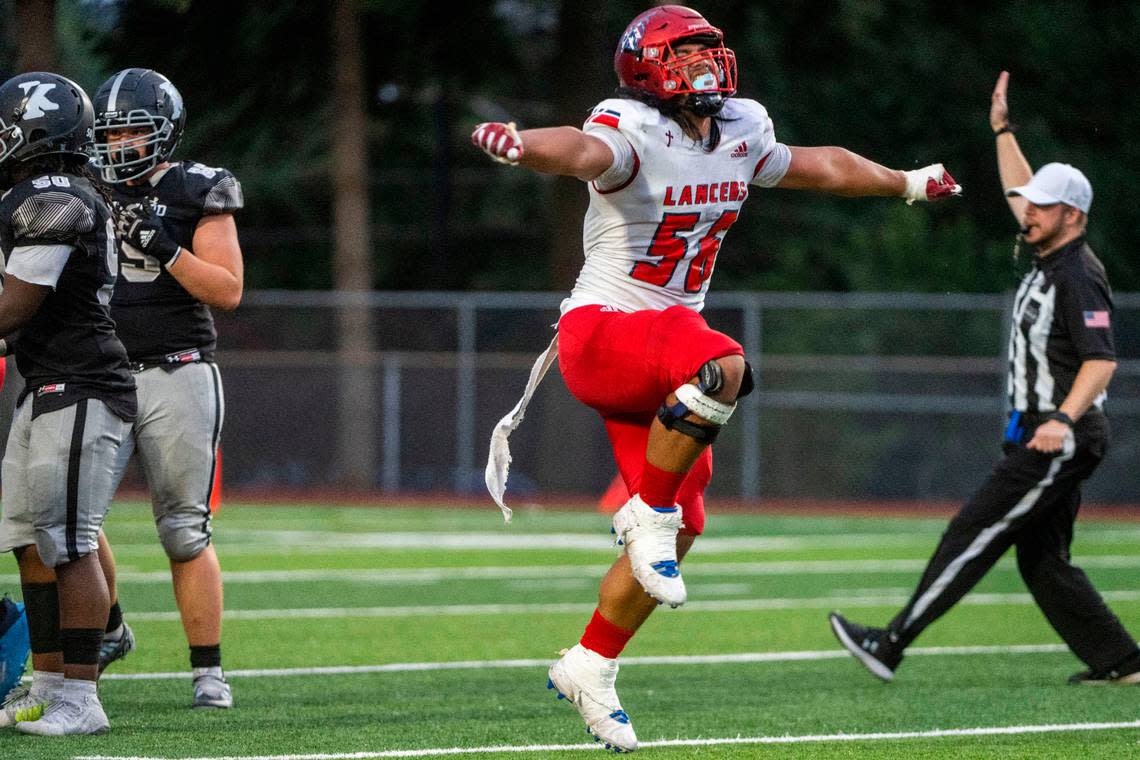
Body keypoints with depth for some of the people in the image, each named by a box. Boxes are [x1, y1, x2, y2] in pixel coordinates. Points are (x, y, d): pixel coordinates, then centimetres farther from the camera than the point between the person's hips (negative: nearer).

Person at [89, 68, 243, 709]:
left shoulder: (197, 194, -2)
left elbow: (228, 291, -7)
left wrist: (165, 247, -19)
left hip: (176, 374, -4)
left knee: (185, 531, -4)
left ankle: (209, 671, 5)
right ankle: (109, 630, 19)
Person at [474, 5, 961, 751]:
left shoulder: (740, 134, 8)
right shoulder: (633, 133, -16)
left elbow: (818, 165, 27)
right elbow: (584, 151, -39)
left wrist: (907, 183, 40)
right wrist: (523, 145, -63)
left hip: (668, 330, 8)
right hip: (601, 332, -8)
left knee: (678, 532, 3)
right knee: (723, 366, -37)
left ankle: (590, 666, 15)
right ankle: (649, 513, -19)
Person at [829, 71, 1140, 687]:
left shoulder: (1079, 277, -15)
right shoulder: (1049, 256, 13)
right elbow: (1021, 194, 31)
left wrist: (1064, 417, -38)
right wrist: (1003, 128, 28)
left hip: (1060, 441, -10)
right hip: (1044, 436, 10)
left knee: (972, 537, -10)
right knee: (1041, 561, 10)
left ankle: (892, 645, -11)